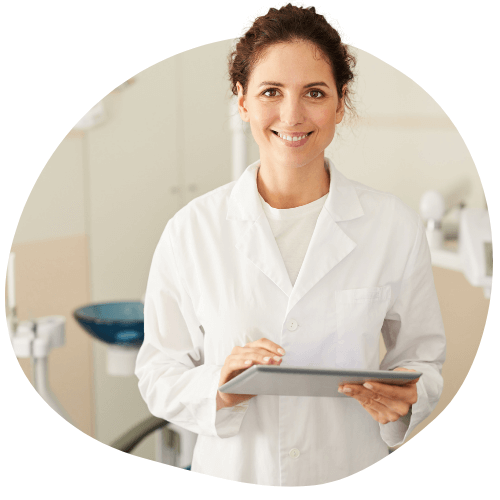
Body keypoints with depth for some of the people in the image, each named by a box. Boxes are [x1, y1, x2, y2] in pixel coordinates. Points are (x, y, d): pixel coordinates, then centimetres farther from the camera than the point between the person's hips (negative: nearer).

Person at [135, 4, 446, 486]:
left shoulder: (396, 227, -1)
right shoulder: (192, 229, -3)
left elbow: (422, 356, 7)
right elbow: (157, 372, 1)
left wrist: (402, 399, -12)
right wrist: (217, 390, -17)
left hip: (351, 476, 0)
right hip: (230, 477, 1)